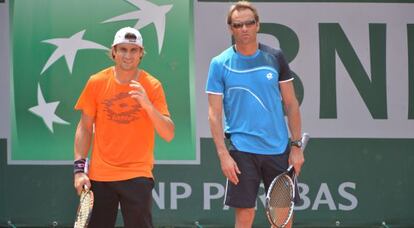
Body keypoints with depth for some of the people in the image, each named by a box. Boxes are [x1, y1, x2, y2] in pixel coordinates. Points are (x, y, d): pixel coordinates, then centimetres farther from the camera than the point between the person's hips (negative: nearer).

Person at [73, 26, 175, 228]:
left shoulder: (152, 86, -2)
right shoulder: (96, 82, 2)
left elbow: (168, 134, -7)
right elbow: (85, 128, 8)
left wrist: (147, 104, -21)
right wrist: (79, 168, 0)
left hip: (137, 175, -2)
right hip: (99, 176, 2)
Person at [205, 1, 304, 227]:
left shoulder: (275, 58, 4)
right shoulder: (220, 64, -1)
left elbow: (291, 104, 8)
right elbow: (214, 114, -2)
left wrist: (296, 146, 1)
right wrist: (223, 154, -11)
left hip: (279, 149, 2)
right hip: (242, 151, -2)